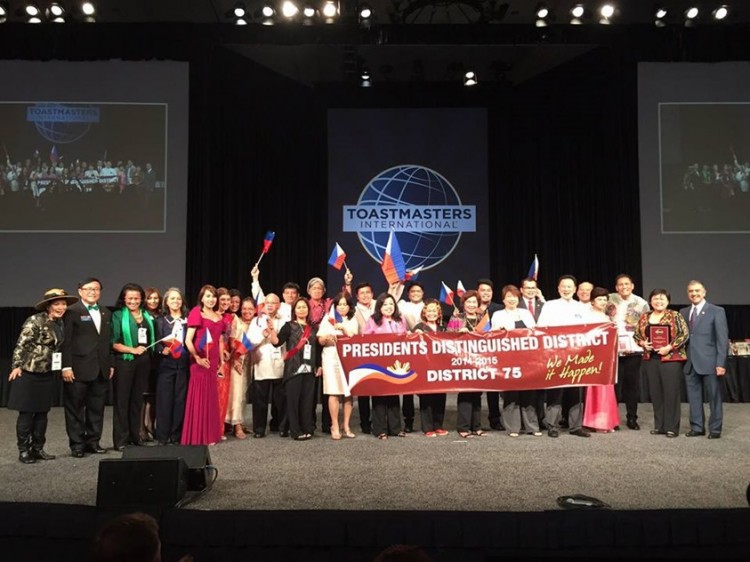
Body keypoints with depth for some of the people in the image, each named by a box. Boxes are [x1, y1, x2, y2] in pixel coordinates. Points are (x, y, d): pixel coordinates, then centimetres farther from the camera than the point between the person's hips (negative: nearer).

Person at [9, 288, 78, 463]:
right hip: (28, 373, -7)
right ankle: (24, 451, 11)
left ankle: (38, 448, 20)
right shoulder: (35, 321, -13)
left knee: (42, 412, 11)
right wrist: (17, 366, -21)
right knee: (26, 413, 1)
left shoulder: (60, 323, 8)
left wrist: (64, 367, 13)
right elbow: (21, 345, -15)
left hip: (47, 374, 7)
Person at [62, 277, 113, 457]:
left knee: (97, 408, 10)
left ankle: (93, 442, 20)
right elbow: (66, 341, -9)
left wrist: (110, 364, 10)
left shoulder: (106, 313, 15)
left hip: (101, 369, 6)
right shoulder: (72, 311, -4)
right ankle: (77, 444, 14)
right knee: (75, 408, 5)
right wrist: (66, 366, -14)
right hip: (79, 368, -5)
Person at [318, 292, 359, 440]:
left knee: (348, 393, -2)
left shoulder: (352, 320, 12)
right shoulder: (328, 319, 9)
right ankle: (335, 427, -3)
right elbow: (320, 341, 7)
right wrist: (327, 337, -14)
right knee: (334, 392, -8)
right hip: (332, 358, -1)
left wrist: (343, 327, -14)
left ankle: (346, 426, 8)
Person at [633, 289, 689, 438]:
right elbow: (636, 335, 14)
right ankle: (659, 425, 17)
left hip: (671, 359, -4)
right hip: (650, 359, 4)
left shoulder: (675, 316, -2)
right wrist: (643, 343, -6)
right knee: (655, 393, 8)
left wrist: (669, 347, -16)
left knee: (671, 392, -2)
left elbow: (684, 334, -8)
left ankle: (672, 427, 5)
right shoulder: (644, 317, 10)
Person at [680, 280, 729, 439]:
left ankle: (715, 429, 15)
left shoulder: (717, 311, -2)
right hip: (690, 363, 5)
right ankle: (697, 427, 20)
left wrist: (720, 363, -13)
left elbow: (722, 339, -7)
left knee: (714, 397, 5)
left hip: (709, 362, -4)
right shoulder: (683, 312, 12)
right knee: (693, 397, 10)